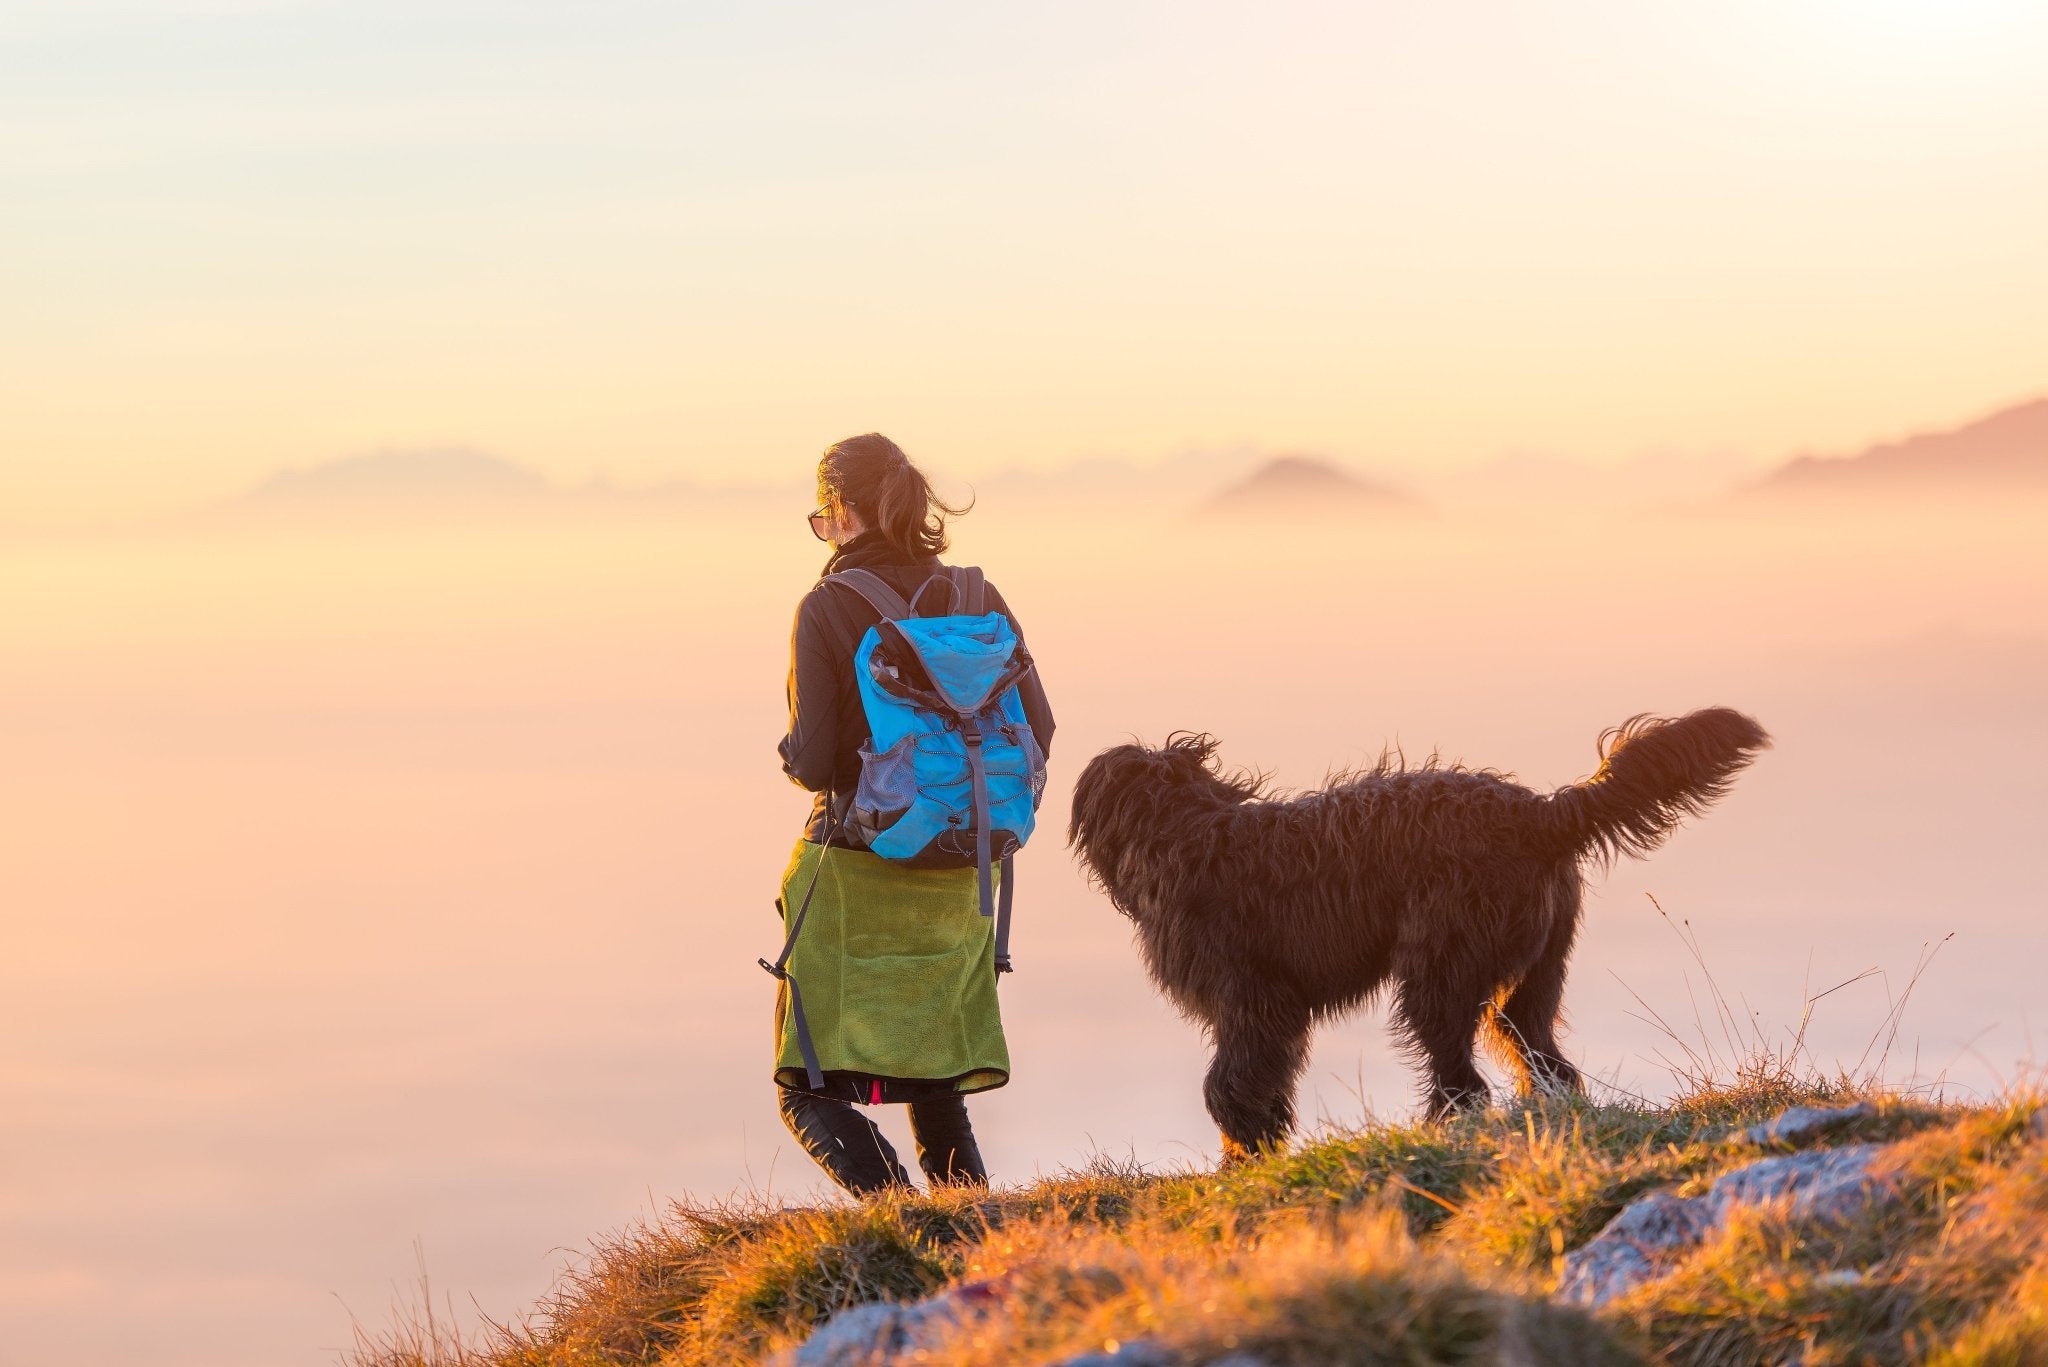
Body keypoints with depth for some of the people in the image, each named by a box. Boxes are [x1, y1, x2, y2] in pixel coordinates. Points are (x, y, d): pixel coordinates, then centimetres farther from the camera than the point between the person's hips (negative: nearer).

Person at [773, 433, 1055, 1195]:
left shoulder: (827, 609, -11)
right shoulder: (977, 601, 1)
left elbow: (813, 764, -14)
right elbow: (1034, 732, -2)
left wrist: (792, 752, 9)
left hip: (854, 872, -5)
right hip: (958, 880, 5)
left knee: (811, 1094, 1)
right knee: (933, 1088, 21)